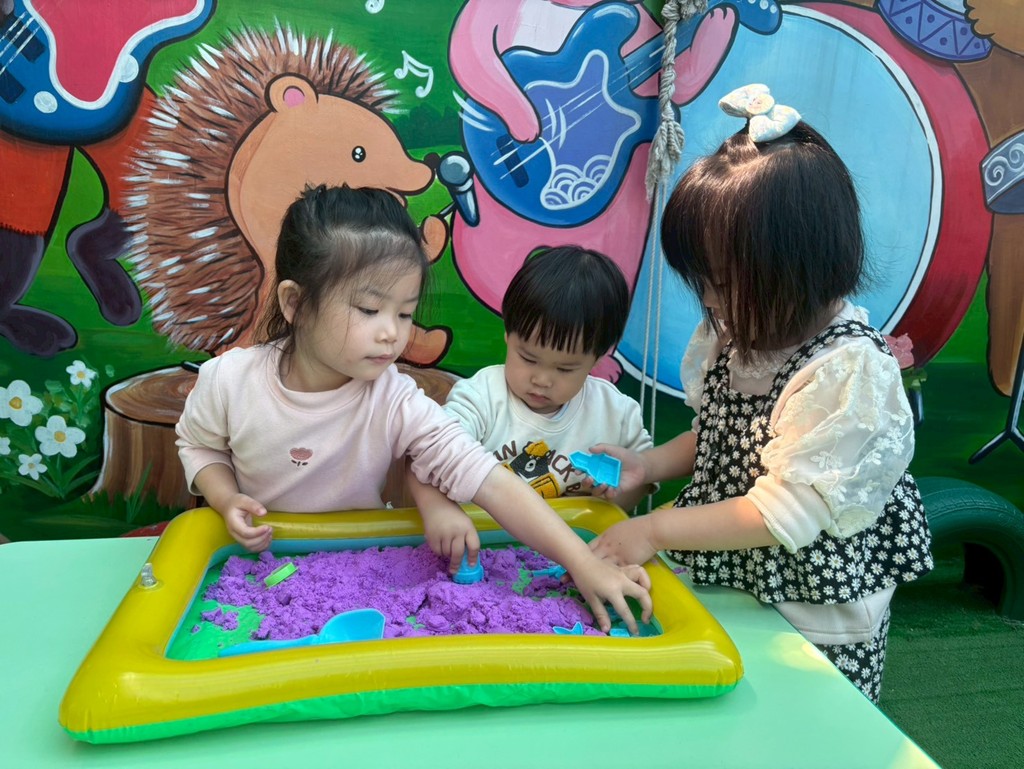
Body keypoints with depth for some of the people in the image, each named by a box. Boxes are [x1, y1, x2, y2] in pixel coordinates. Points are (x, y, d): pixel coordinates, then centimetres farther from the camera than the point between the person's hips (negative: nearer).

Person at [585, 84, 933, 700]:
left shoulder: (850, 371, -25)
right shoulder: (738, 338, -2)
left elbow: (785, 511, -26)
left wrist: (657, 529, -23)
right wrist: (649, 465, -3)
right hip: (730, 593, 7)